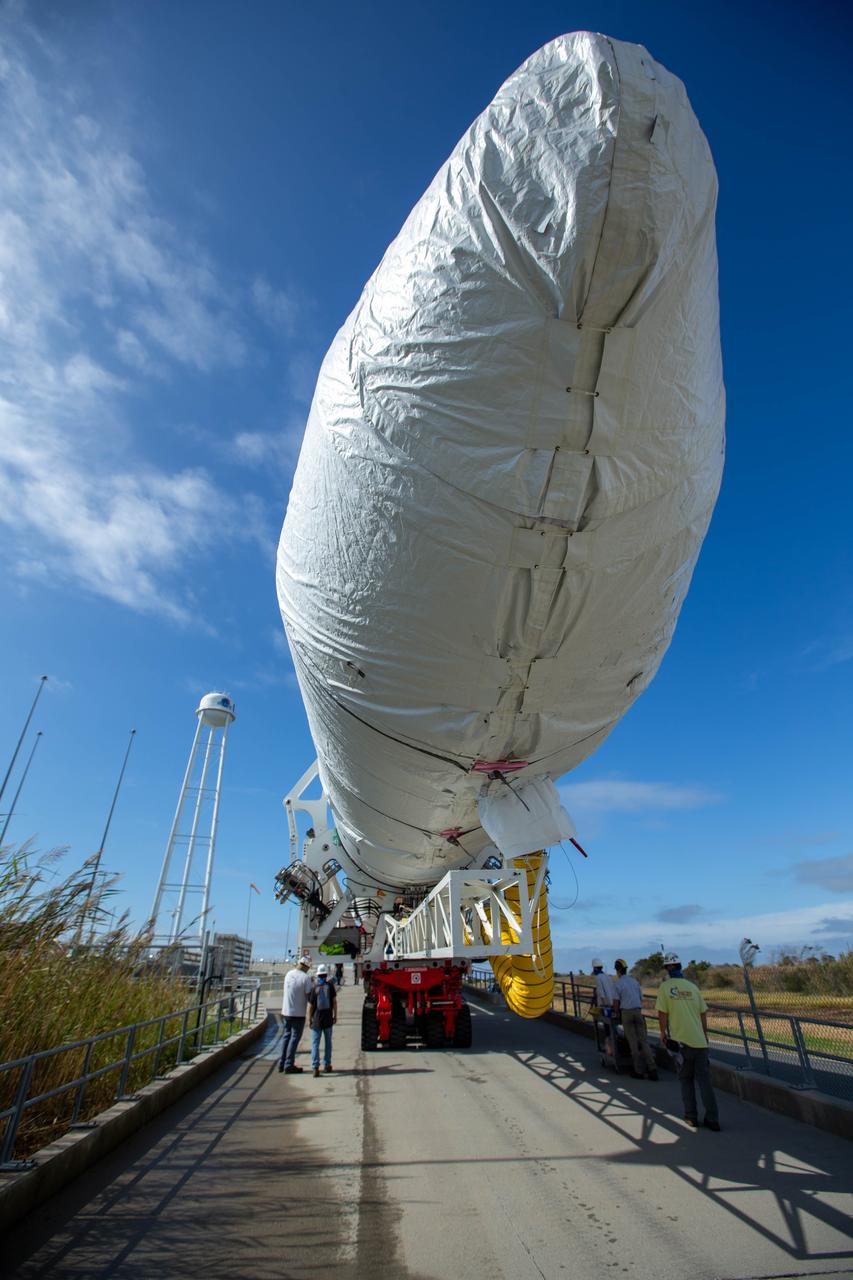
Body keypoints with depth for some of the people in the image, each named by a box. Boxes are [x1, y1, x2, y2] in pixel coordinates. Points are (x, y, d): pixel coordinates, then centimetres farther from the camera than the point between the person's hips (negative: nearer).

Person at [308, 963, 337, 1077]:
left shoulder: (314, 987, -8)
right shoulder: (330, 985, -5)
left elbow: (310, 1005, -6)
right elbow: (334, 1001, -2)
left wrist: (310, 1019, 5)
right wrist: (335, 1016, 7)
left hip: (317, 1019, -2)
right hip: (328, 1019, 2)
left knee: (315, 1043, 3)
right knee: (328, 1042, 16)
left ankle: (315, 1067, -7)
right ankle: (327, 1065, 21)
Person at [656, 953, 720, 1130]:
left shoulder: (665, 987, -4)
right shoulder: (692, 986, 4)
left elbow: (662, 1013, -6)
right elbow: (703, 1013, 8)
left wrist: (663, 1032, 8)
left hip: (681, 1040, -2)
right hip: (699, 1040, 3)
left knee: (686, 1079, 13)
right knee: (704, 1079, 9)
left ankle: (691, 1117, 16)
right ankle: (712, 1119, 9)